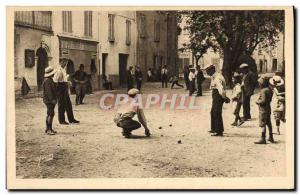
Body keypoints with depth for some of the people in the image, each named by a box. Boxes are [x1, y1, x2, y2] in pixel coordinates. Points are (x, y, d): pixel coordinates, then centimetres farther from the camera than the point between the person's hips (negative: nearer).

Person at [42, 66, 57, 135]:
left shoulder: (50, 80, 17)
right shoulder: (47, 81, -17)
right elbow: (48, 91, -23)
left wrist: (54, 99, 25)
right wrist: (52, 99, -26)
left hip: (50, 100, 11)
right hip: (49, 100, -11)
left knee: (49, 114, 14)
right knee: (51, 114, -13)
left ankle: (48, 129, 21)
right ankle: (49, 129, -13)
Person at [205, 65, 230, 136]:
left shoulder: (217, 78, -21)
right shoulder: (214, 77, 14)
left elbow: (220, 88, -29)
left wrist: (224, 97, -34)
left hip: (218, 97, -11)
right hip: (215, 97, 11)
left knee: (217, 114, -10)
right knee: (213, 112, 21)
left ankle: (219, 131, -7)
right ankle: (214, 128, 34)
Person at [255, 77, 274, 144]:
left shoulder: (263, 91, -20)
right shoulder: (269, 89, 9)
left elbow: (263, 101, -25)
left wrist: (257, 101, -9)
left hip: (263, 110, -10)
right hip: (268, 109, 10)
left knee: (263, 125, -6)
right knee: (269, 123, 18)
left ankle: (263, 139, -4)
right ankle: (271, 137, 27)